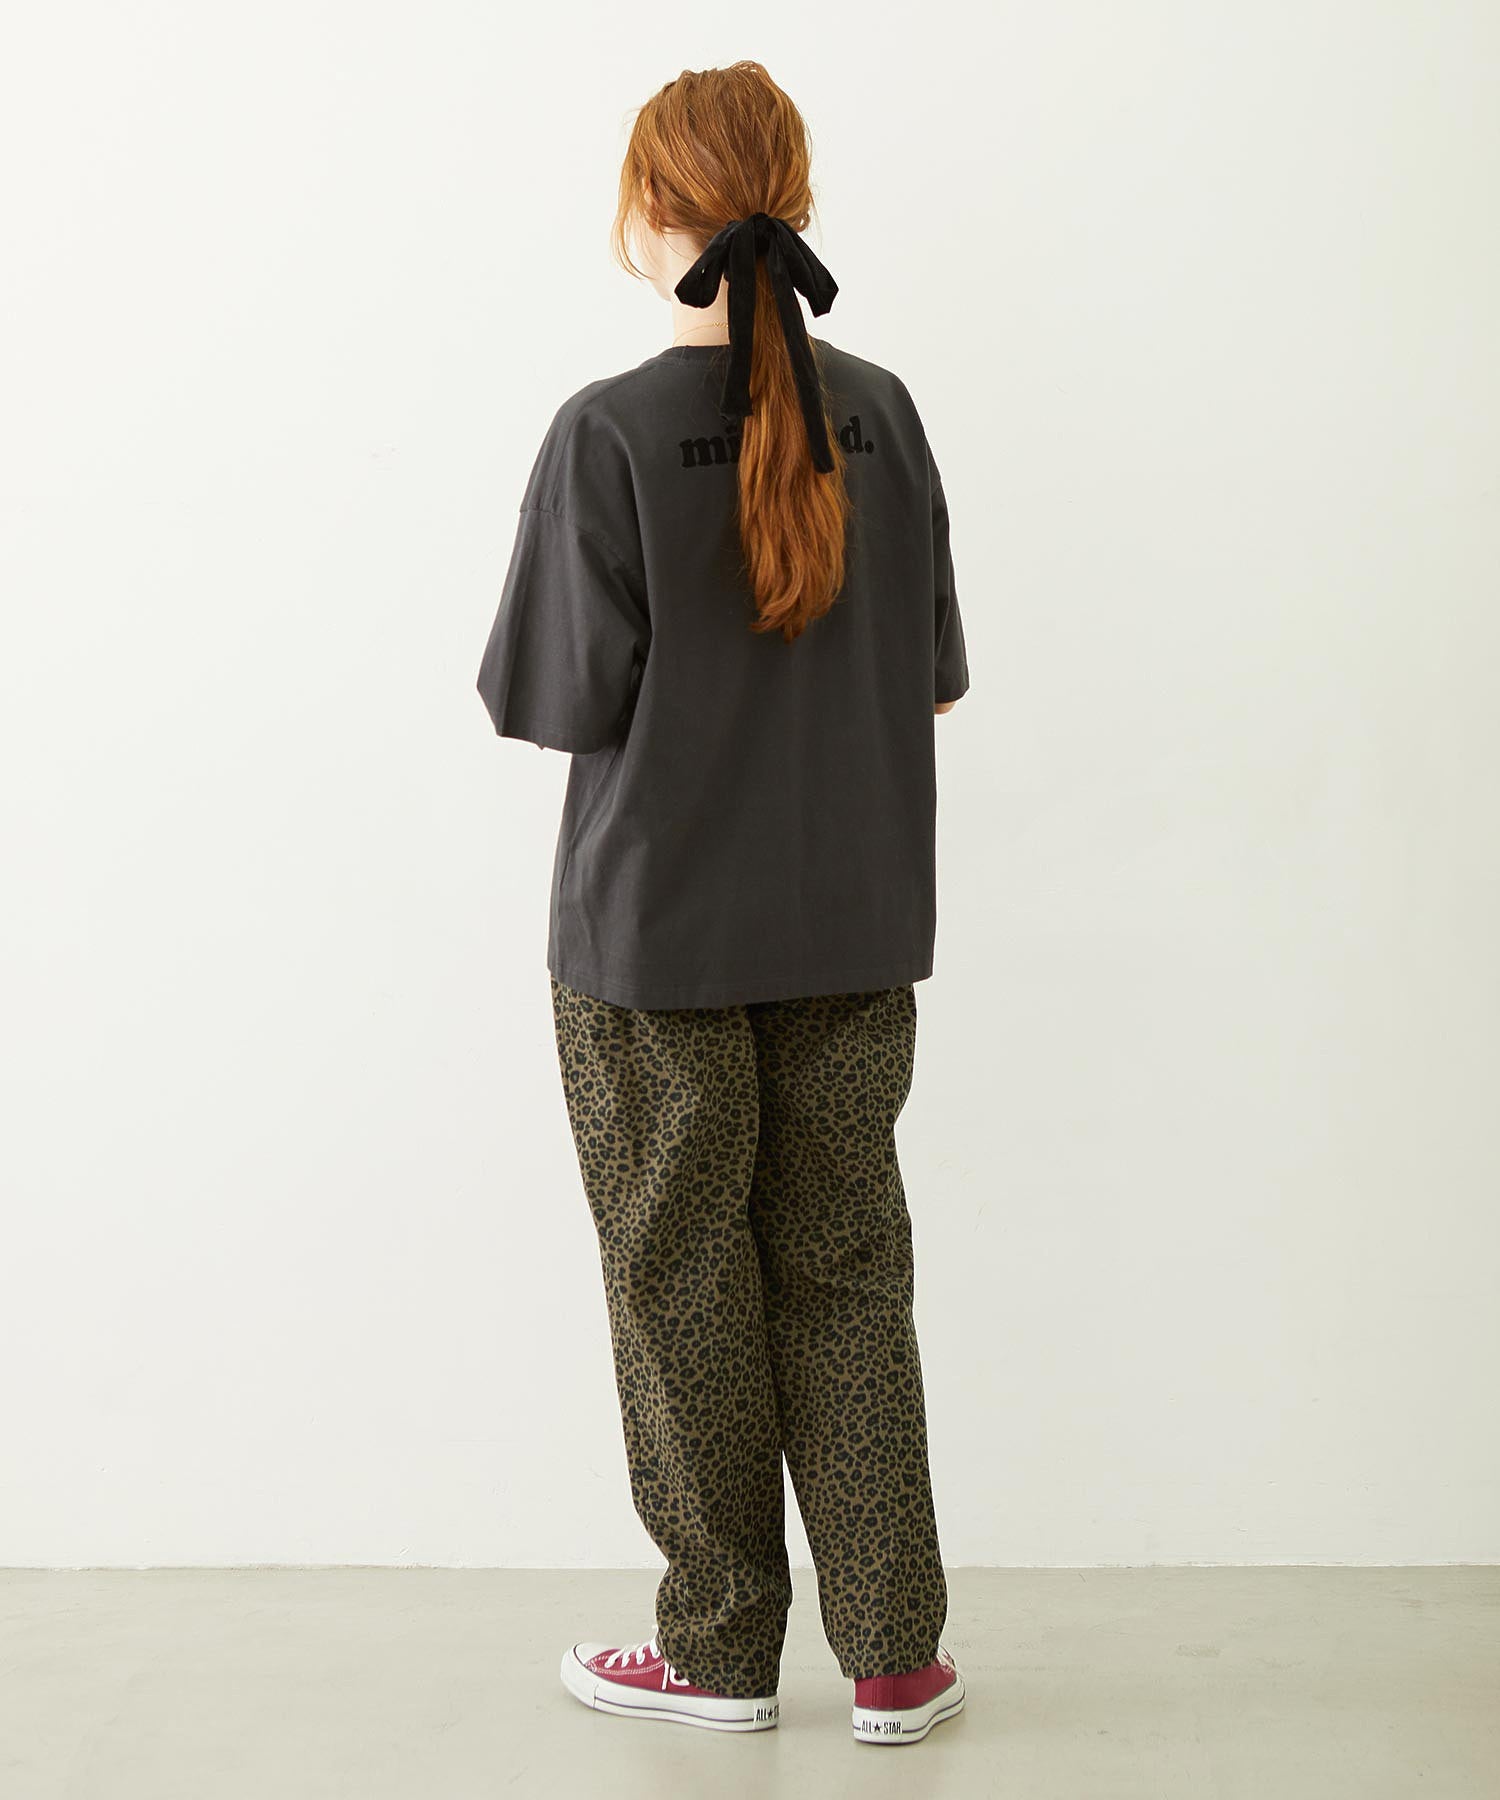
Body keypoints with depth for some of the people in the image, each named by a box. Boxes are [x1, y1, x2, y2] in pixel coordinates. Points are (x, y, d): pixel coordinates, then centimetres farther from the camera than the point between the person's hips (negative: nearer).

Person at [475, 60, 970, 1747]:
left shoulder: (608, 433, -15)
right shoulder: (879, 414, -1)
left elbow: (560, 699, -13)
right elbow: (933, 672, 5)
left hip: (657, 927, -4)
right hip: (851, 925, 4)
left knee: (685, 1278, 10)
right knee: (848, 1270, 12)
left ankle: (720, 1646, 23)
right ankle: (893, 1657, 19)